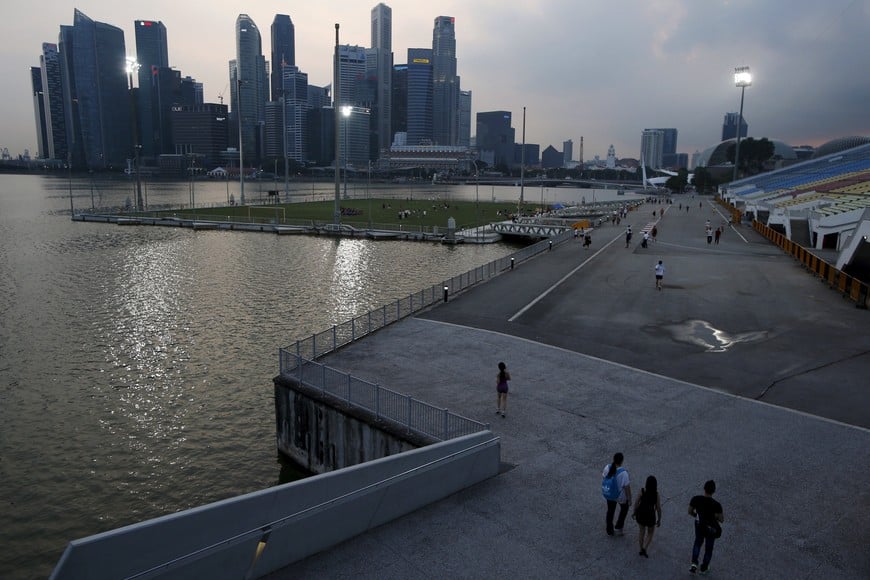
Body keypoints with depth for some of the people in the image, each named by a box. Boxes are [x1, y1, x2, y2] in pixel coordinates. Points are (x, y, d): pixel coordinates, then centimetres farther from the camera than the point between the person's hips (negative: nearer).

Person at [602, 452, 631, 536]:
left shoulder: (608, 467, -19)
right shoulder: (623, 472, -32)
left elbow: (604, 477, -1)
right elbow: (627, 486, -24)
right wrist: (629, 499, -12)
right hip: (621, 495, -4)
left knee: (610, 511, 23)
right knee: (624, 508, 28)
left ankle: (609, 530, 37)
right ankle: (618, 527, 32)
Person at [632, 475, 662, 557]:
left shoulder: (642, 490, -18)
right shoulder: (656, 494, -22)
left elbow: (637, 502, -9)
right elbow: (658, 508, -14)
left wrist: (634, 512, 9)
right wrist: (659, 519, 1)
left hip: (640, 514, 2)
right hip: (650, 516, -2)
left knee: (642, 532, 25)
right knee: (650, 533, 24)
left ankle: (641, 550, 36)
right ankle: (644, 549, 8)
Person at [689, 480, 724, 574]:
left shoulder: (695, 499, -24)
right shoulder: (716, 505, -33)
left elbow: (690, 512, -8)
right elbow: (721, 520, -21)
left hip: (699, 525, 2)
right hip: (711, 529, -2)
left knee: (698, 542, 32)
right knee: (708, 548, 24)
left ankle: (694, 563, 20)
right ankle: (704, 568, 43)